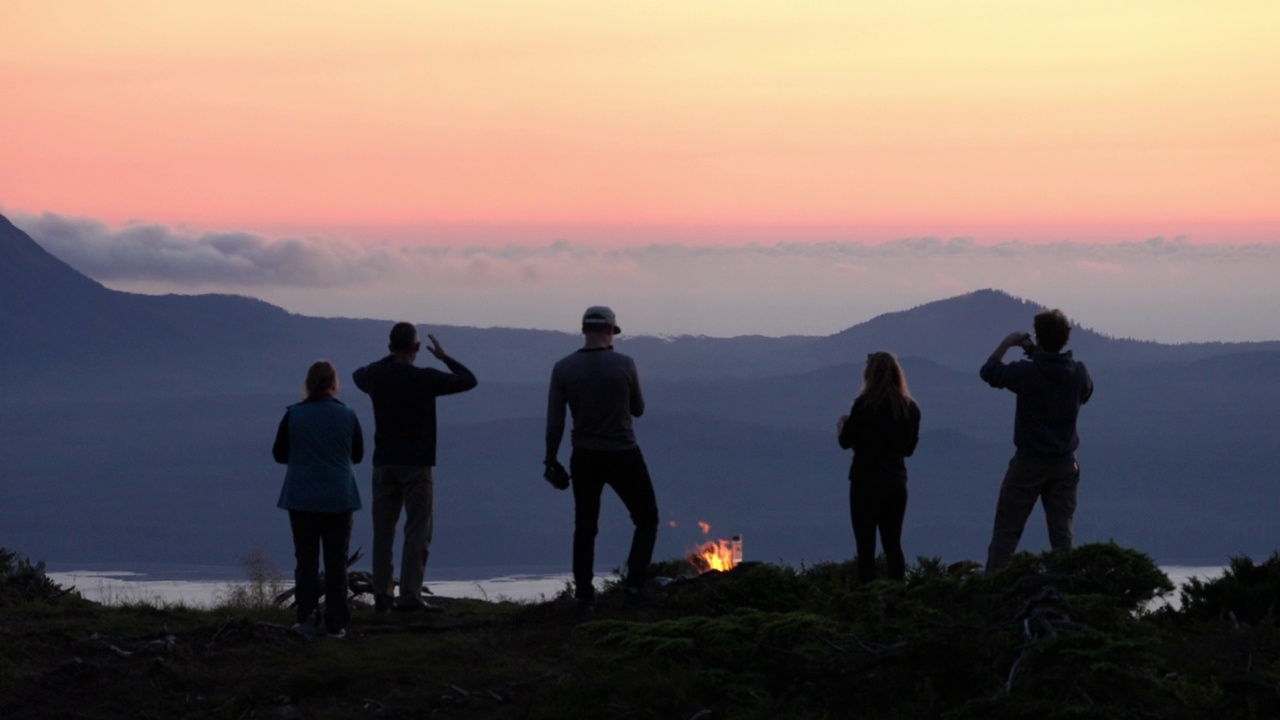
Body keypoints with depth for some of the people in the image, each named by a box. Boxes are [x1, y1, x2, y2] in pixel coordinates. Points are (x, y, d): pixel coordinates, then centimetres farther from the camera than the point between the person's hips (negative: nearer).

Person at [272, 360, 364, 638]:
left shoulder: (293, 415, -7)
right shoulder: (348, 416, -5)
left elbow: (279, 454, 2)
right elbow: (358, 455, 7)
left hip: (301, 498, 0)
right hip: (339, 500, 0)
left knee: (305, 558, 7)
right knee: (336, 561, 6)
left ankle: (306, 618, -2)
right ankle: (335, 624, 6)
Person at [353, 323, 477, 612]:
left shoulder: (377, 377, 2)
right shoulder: (425, 378, -10)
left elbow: (358, 374, 27)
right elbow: (468, 380, -1)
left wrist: (390, 360, 29)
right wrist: (445, 357, 10)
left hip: (384, 463, 4)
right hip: (417, 463, -4)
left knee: (383, 532, 7)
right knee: (417, 531, -2)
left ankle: (382, 595, 5)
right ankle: (409, 596, -9)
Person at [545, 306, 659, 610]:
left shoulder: (563, 368, -7)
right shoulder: (624, 364, -11)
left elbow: (554, 421, -6)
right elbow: (638, 410, 3)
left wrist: (551, 460, 3)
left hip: (585, 458, 2)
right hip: (623, 456, -2)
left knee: (585, 527, 15)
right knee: (647, 519, 12)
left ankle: (584, 594, 11)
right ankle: (633, 587, 3)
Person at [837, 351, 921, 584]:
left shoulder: (865, 404, -12)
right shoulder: (910, 408, 3)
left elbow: (846, 441, -5)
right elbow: (909, 447, 12)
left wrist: (841, 425, 15)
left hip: (865, 481, -5)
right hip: (896, 482, 5)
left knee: (866, 545, -2)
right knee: (893, 543, 10)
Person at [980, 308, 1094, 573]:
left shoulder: (1026, 372, -16)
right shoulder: (1079, 373, -5)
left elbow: (989, 371, 1)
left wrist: (1006, 343, 15)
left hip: (1028, 464, -3)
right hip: (1064, 464, 3)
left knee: (1006, 531, 2)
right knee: (1062, 532, 6)